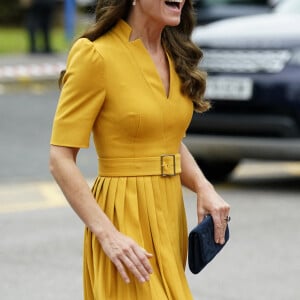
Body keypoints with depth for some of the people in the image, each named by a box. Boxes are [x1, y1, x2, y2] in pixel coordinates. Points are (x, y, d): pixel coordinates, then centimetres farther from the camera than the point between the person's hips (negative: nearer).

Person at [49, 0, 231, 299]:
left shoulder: (174, 55, 9)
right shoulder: (96, 55, -13)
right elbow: (60, 159, -14)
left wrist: (204, 188, 1)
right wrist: (107, 234, -21)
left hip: (170, 213, 7)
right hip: (125, 219, -7)